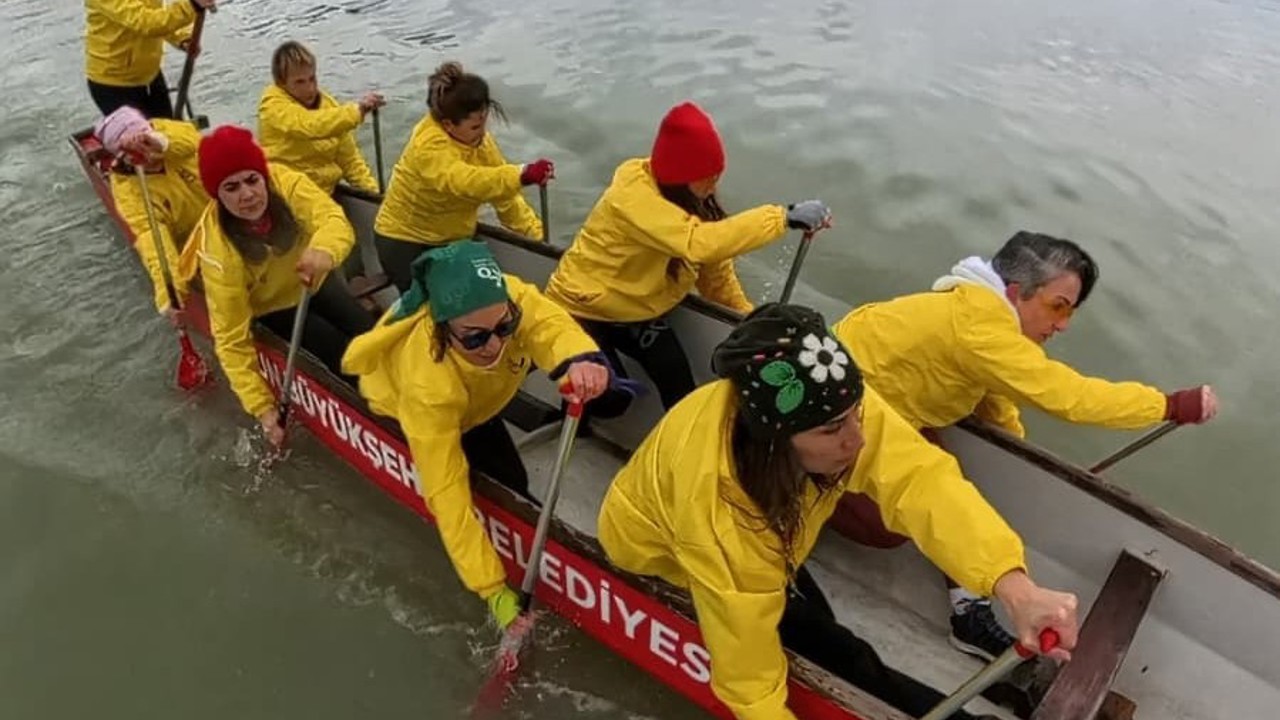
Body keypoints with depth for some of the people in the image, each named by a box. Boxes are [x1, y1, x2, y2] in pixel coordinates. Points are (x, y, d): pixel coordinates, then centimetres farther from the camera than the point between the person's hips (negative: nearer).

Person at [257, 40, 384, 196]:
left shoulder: (328, 103, 7)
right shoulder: (273, 105, -10)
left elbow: (350, 159, 8)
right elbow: (311, 125, -31)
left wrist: (373, 191, -4)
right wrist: (356, 110, -41)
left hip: (328, 192, 5)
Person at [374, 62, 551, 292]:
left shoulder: (478, 138, -6)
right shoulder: (428, 145, -29)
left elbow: (502, 191, -5)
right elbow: (462, 182, -47)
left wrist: (535, 232, -15)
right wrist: (522, 175, -60)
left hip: (452, 239, 7)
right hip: (405, 240, -6)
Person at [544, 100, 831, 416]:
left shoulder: (691, 197, -5)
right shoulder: (633, 197, -32)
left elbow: (715, 267, 0)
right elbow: (699, 243, -47)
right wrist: (784, 217, -46)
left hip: (636, 310, 6)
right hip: (581, 308, -6)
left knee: (681, 391, -14)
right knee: (609, 399, -15)